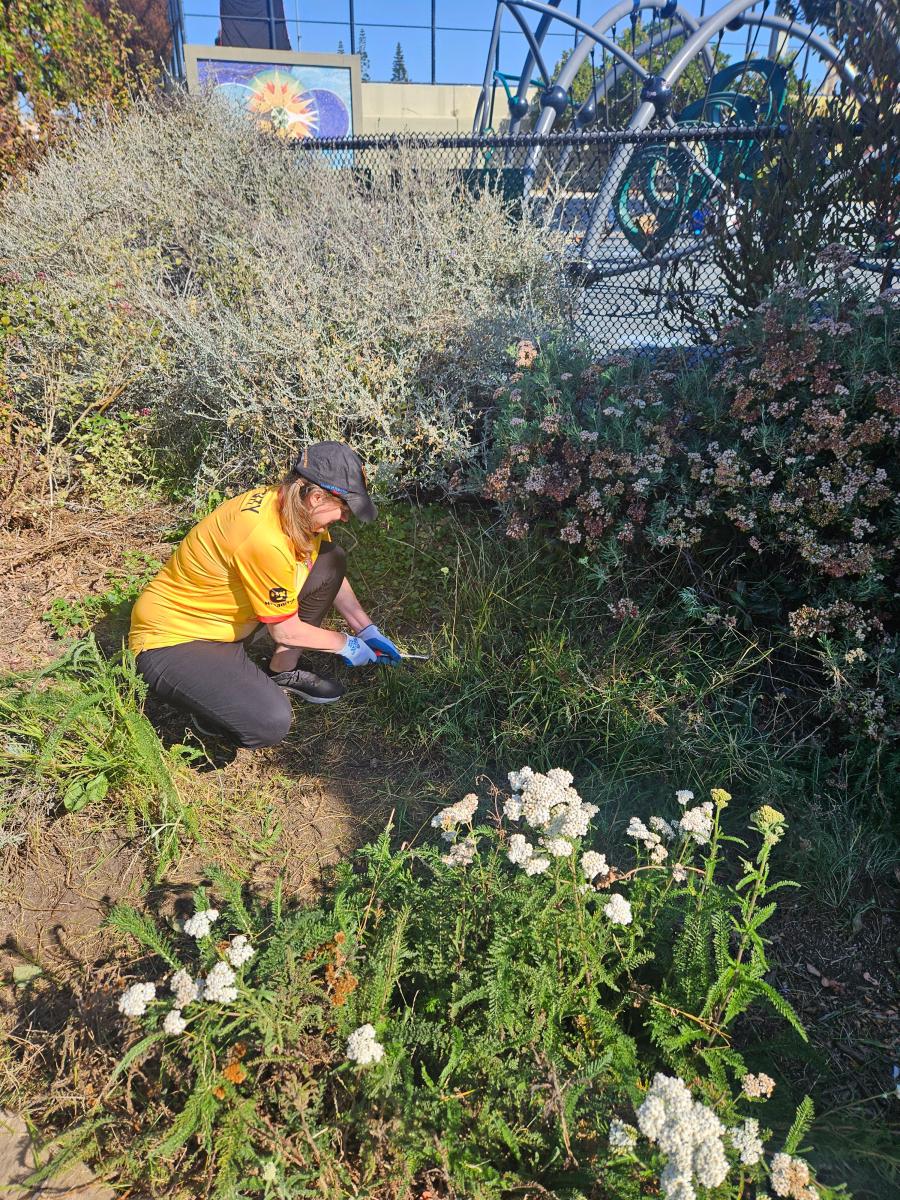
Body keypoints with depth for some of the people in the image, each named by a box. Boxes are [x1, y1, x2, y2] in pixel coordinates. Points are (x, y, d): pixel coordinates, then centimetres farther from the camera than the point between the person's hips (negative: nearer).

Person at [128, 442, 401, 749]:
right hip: (171, 640, -9)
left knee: (330, 560, -3)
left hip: (224, 619, 9)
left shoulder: (288, 503, -8)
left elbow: (331, 575, 10)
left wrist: (367, 629, 8)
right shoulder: (265, 539, -34)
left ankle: (283, 672, 9)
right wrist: (345, 644, -5)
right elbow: (285, 631, -20)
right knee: (272, 723, -30)